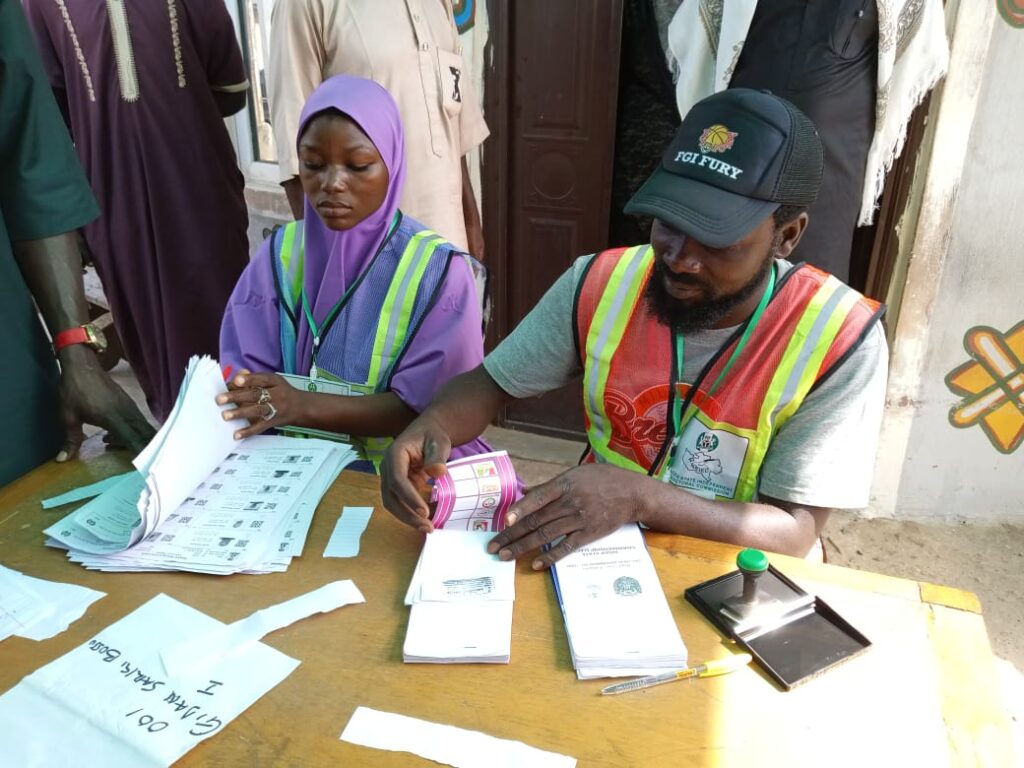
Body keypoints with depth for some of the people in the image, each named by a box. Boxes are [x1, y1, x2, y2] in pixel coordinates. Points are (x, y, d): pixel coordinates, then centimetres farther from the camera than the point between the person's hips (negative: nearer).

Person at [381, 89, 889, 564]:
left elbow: (795, 533, -17)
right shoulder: (600, 284, -8)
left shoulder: (839, 340, -16)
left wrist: (637, 497, -31)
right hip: (597, 548, 3)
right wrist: (431, 427, -20)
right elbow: (490, 383, 1)